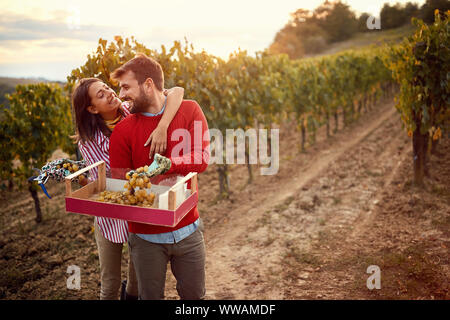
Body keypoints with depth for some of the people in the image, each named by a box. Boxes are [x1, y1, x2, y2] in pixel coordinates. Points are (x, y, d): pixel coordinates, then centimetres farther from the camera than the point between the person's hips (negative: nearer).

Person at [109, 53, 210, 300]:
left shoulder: (189, 110, -3)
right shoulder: (122, 131, -4)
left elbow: (202, 158, -14)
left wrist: (169, 164, -32)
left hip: (187, 229, 1)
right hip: (145, 236, 0)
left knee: (194, 295, 16)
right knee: (151, 296, 13)